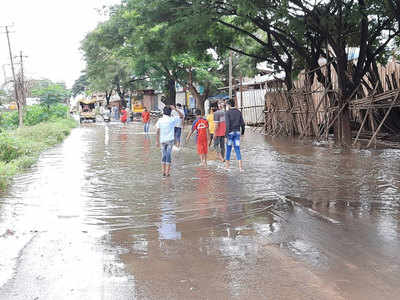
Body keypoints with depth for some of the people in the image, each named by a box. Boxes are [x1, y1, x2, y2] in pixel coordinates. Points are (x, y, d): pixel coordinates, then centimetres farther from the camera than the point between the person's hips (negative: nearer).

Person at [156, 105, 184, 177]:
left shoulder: (160, 120, -2)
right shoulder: (172, 119, -5)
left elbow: (158, 131, -4)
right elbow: (181, 116, 7)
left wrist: (157, 141, 1)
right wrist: (175, 109, 0)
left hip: (162, 140, 2)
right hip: (170, 140, -2)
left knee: (164, 155, 12)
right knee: (168, 155, 2)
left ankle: (163, 171, 11)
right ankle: (167, 172, 1)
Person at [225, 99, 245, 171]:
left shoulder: (227, 113, -9)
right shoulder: (239, 112, 5)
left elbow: (227, 124, -17)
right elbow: (242, 123, 7)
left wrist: (227, 134, -18)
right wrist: (243, 130, 23)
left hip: (230, 132, -3)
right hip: (237, 132, 3)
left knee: (228, 149, 10)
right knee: (237, 149, 2)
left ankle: (227, 166, 19)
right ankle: (240, 166, -10)